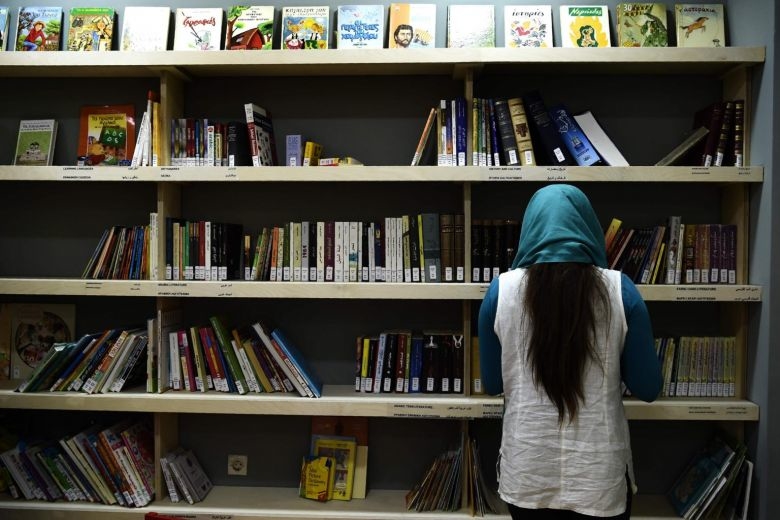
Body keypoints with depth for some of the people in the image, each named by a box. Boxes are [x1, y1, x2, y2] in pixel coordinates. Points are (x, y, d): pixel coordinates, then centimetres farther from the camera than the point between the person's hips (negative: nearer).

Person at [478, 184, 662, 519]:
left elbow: (492, 384, 1)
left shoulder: (501, 290, -9)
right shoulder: (619, 289, -10)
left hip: (526, 476, 1)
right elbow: (647, 388, -3)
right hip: (599, 477, 0)